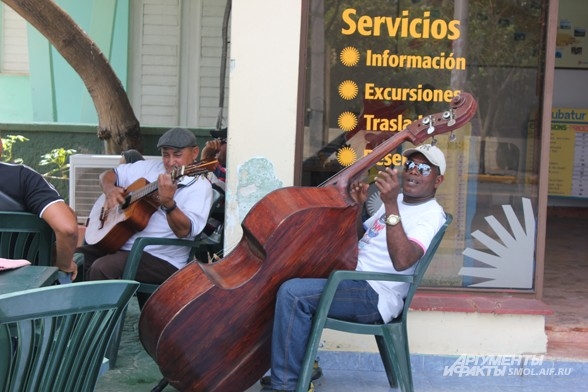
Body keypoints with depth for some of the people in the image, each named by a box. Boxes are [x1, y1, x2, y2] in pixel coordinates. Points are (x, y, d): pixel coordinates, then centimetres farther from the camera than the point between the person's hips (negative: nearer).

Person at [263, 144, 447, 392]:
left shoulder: (431, 214, -12)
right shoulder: (397, 201, 16)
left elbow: (402, 261, -31)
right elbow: (360, 238, 26)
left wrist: (391, 205, -35)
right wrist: (357, 206, 7)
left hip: (374, 297, -10)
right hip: (356, 282, 10)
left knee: (292, 293, -26)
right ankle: (302, 364, 20)